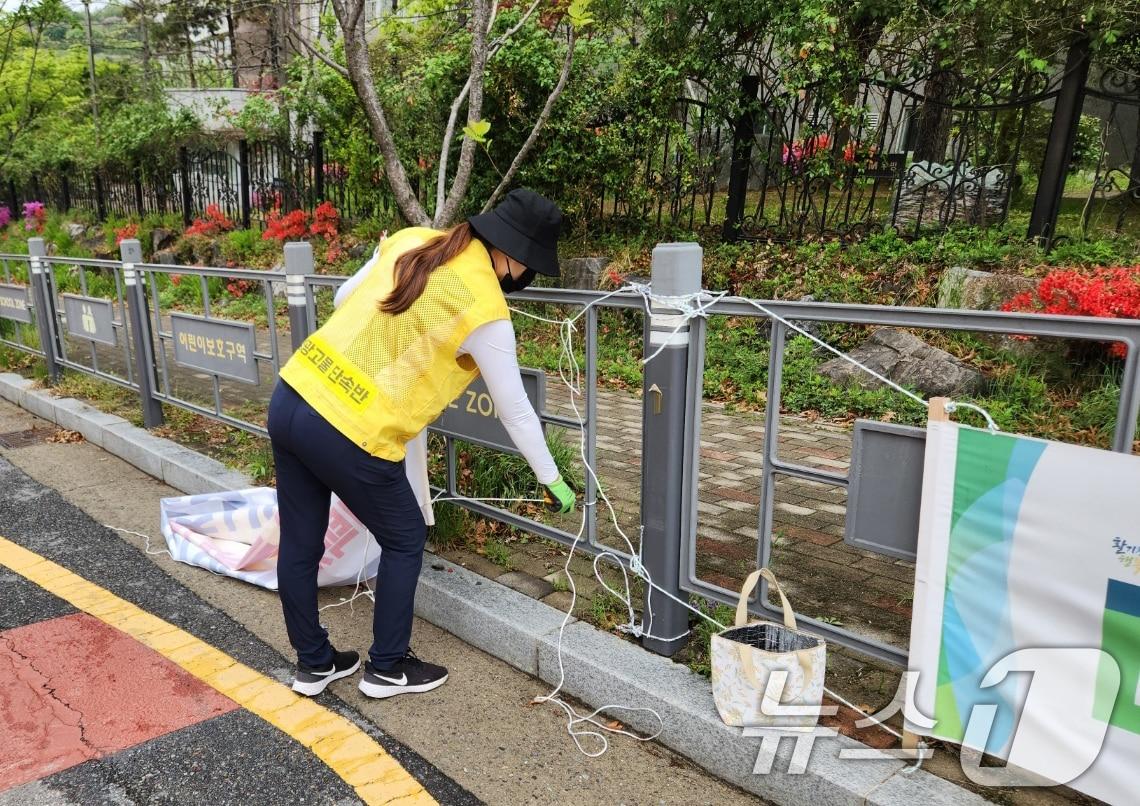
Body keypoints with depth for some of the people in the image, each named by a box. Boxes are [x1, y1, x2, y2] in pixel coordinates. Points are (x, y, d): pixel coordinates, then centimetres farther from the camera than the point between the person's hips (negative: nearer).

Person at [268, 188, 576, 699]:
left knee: (299, 543, 19)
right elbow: (515, 412, -3)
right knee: (404, 541, 16)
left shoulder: (410, 240, 6)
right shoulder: (485, 310, -12)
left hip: (290, 400, 8)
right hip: (350, 434, -7)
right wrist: (552, 481, 10)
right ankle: (387, 669, 29)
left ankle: (313, 664, 39)